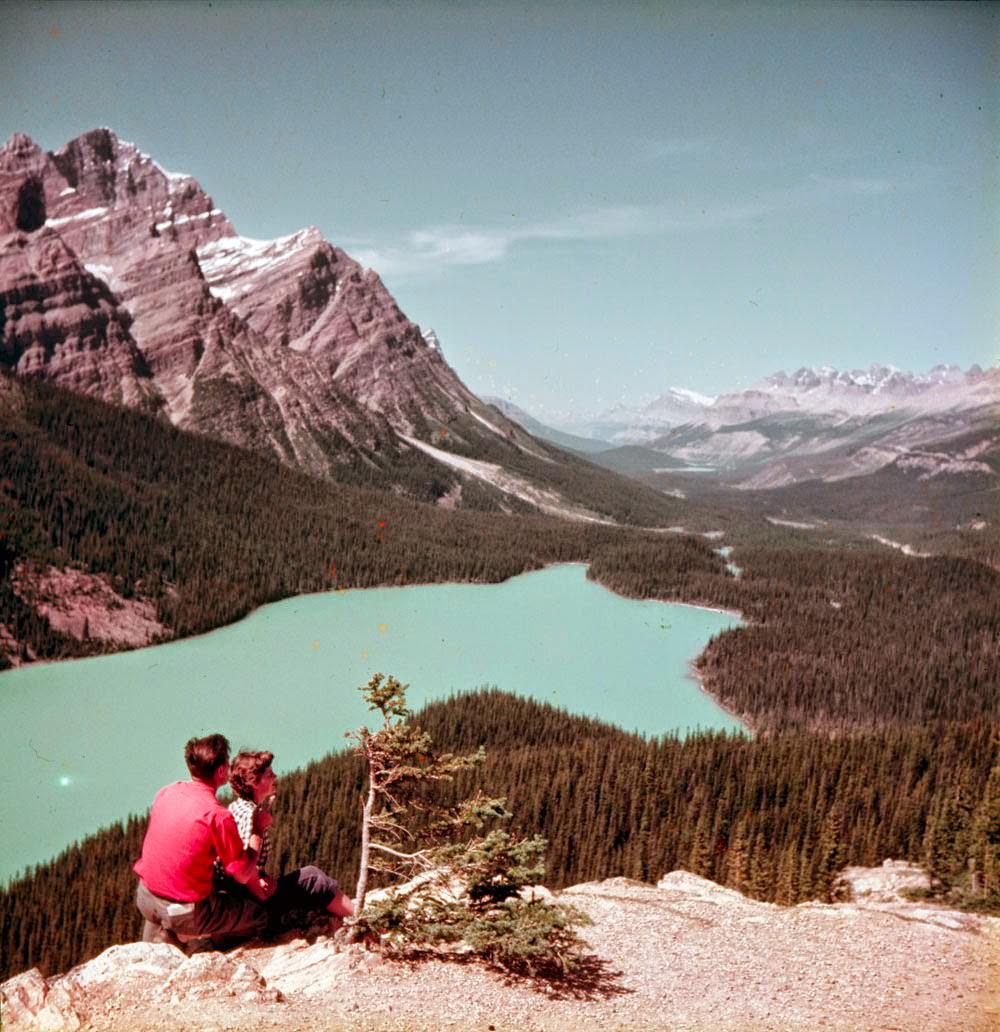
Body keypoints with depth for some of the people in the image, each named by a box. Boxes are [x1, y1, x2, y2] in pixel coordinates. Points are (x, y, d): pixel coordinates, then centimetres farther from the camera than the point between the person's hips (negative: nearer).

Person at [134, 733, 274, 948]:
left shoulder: (166, 792, -2)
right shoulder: (219, 816, -22)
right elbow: (243, 874, -13)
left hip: (145, 899, 6)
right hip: (186, 912, -6)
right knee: (259, 915, 11)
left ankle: (162, 936, 20)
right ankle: (183, 933, 7)